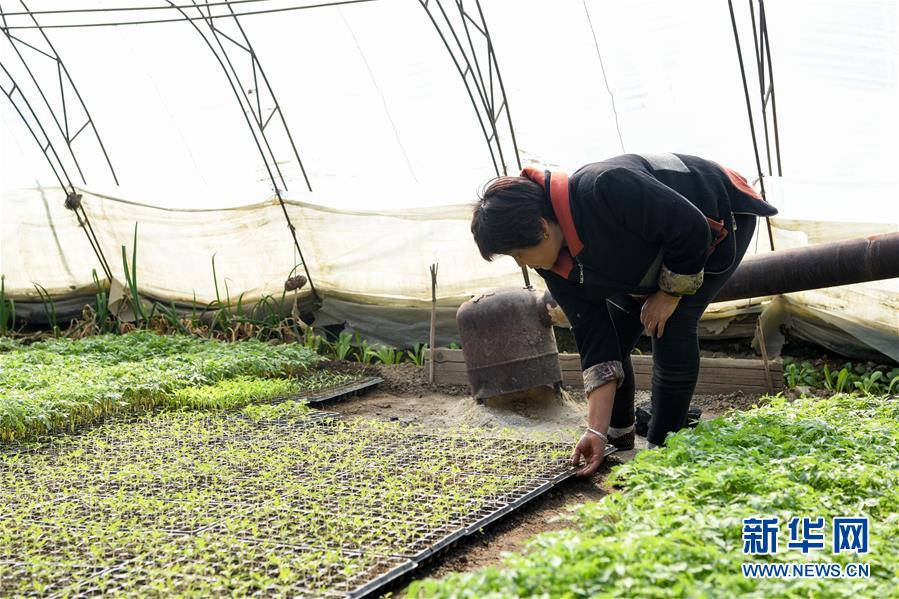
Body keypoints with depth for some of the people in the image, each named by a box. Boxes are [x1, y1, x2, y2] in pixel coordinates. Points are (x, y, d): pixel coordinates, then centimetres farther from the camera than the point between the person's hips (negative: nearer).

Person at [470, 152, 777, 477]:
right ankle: (618, 435, 22)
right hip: (654, 249, 7)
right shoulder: (556, 266, -17)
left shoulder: (607, 189, -43)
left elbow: (693, 230, -34)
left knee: (672, 327, -21)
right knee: (611, 335, 0)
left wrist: (670, 293, -21)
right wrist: (596, 431, -18)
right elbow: (594, 340, -15)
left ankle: (662, 448, -5)